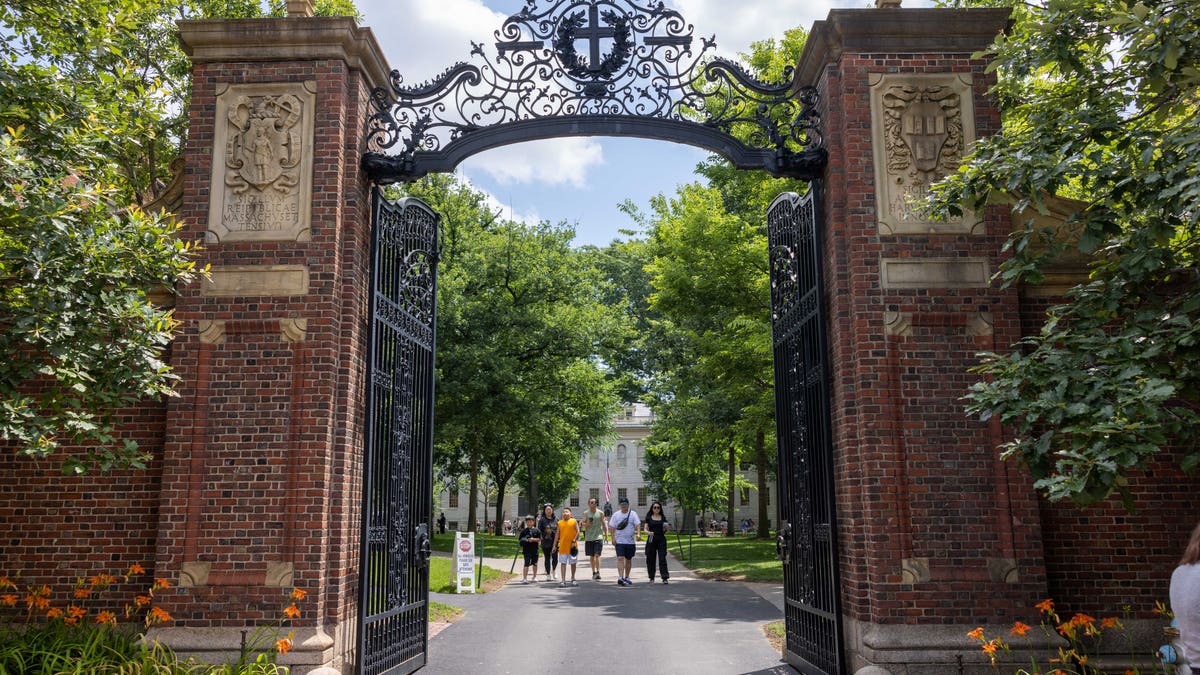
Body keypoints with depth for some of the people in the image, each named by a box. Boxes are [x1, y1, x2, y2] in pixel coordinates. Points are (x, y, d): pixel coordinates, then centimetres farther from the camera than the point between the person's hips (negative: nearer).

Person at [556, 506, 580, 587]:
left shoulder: (574, 521, 0)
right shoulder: (560, 523, 7)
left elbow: (578, 532, -3)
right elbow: (558, 534, 10)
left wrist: (574, 541, -14)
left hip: (572, 546, -1)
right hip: (563, 546, 2)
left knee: (573, 563, 9)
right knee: (563, 563, -2)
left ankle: (573, 579, 23)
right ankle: (563, 581, -1)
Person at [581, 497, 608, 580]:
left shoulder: (600, 513, 3)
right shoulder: (586, 513, 4)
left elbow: (604, 524, 9)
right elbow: (583, 525, 5)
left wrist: (606, 533, 4)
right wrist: (587, 524, -16)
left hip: (598, 537, -2)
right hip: (589, 537, 2)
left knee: (597, 555, -14)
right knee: (591, 556, 10)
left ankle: (598, 572, -15)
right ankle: (593, 572, 22)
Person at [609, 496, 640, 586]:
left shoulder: (633, 514, 1)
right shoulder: (616, 515, 5)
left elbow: (637, 524, -9)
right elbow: (612, 527, 7)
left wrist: (638, 534, -25)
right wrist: (613, 538, -4)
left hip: (630, 541, 1)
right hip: (619, 541, -1)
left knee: (628, 559, 11)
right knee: (620, 558, -14)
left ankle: (626, 577, 24)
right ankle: (620, 577, -21)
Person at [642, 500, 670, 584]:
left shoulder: (663, 518, 9)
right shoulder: (649, 518, 6)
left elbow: (664, 531, 12)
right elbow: (645, 529, 1)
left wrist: (666, 528, -10)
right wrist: (648, 532, -20)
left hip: (661, 540, 0)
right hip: (651, 540, 0)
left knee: (662, 558, -7)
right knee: (650, 559, 3)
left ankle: (665, 577, -10)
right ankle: (652, 577, 16)